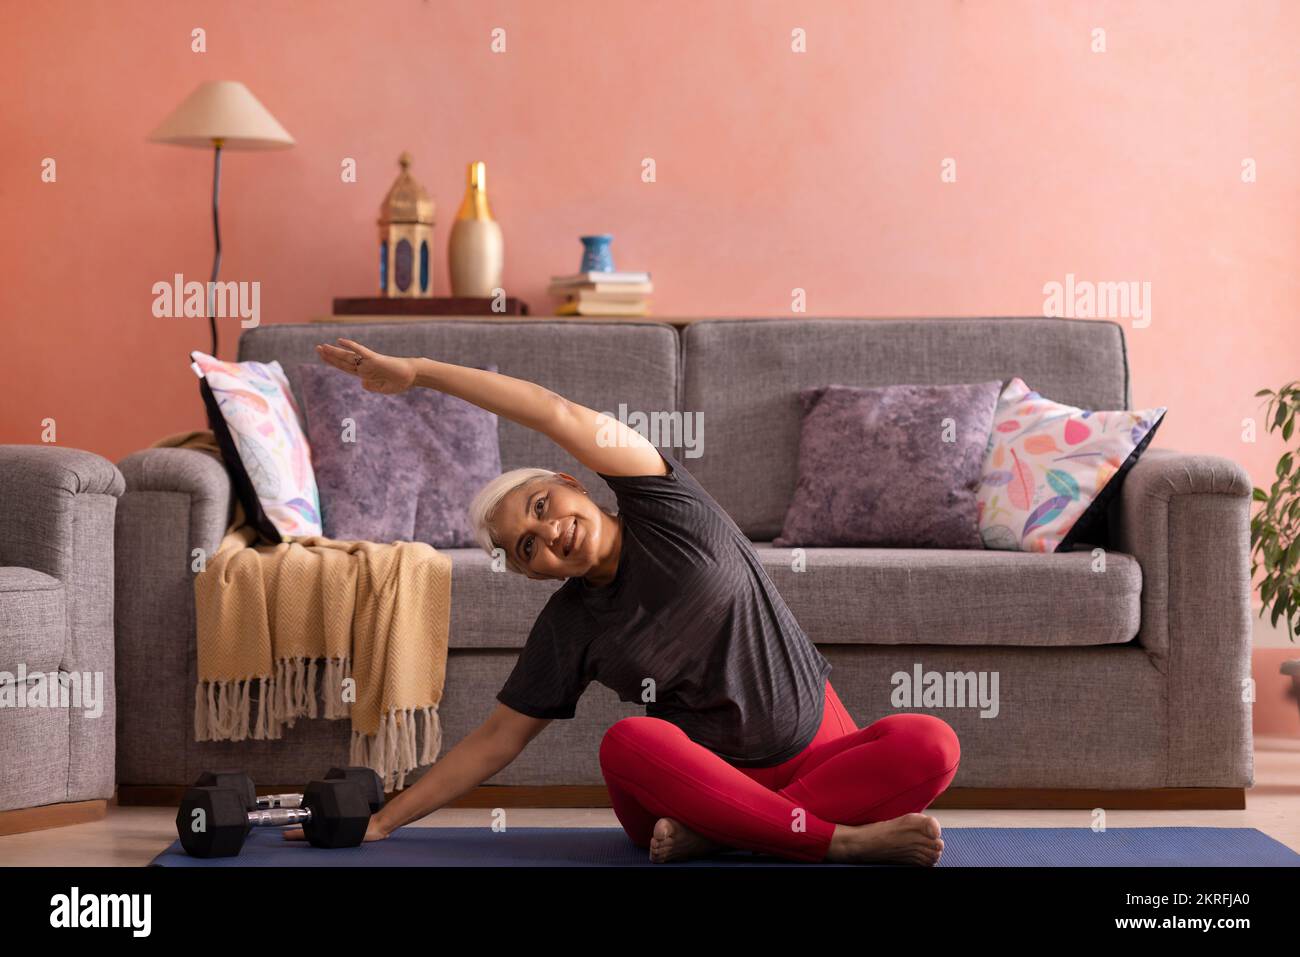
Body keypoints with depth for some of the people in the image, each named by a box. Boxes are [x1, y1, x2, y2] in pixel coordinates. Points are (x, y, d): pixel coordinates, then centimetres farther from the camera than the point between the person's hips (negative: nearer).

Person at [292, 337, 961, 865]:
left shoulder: (668, 515, -3)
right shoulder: (570, 626, 2)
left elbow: (564, 418, -15)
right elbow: (494, 741, 7)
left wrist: (417, 371, -15)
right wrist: (382, 821, 3)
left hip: (815, 749, 0)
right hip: (699, 775, 1)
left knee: (930, 745, -29)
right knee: (629, 742, -34)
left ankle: (717, 833, -29)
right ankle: (841, 840, -31)